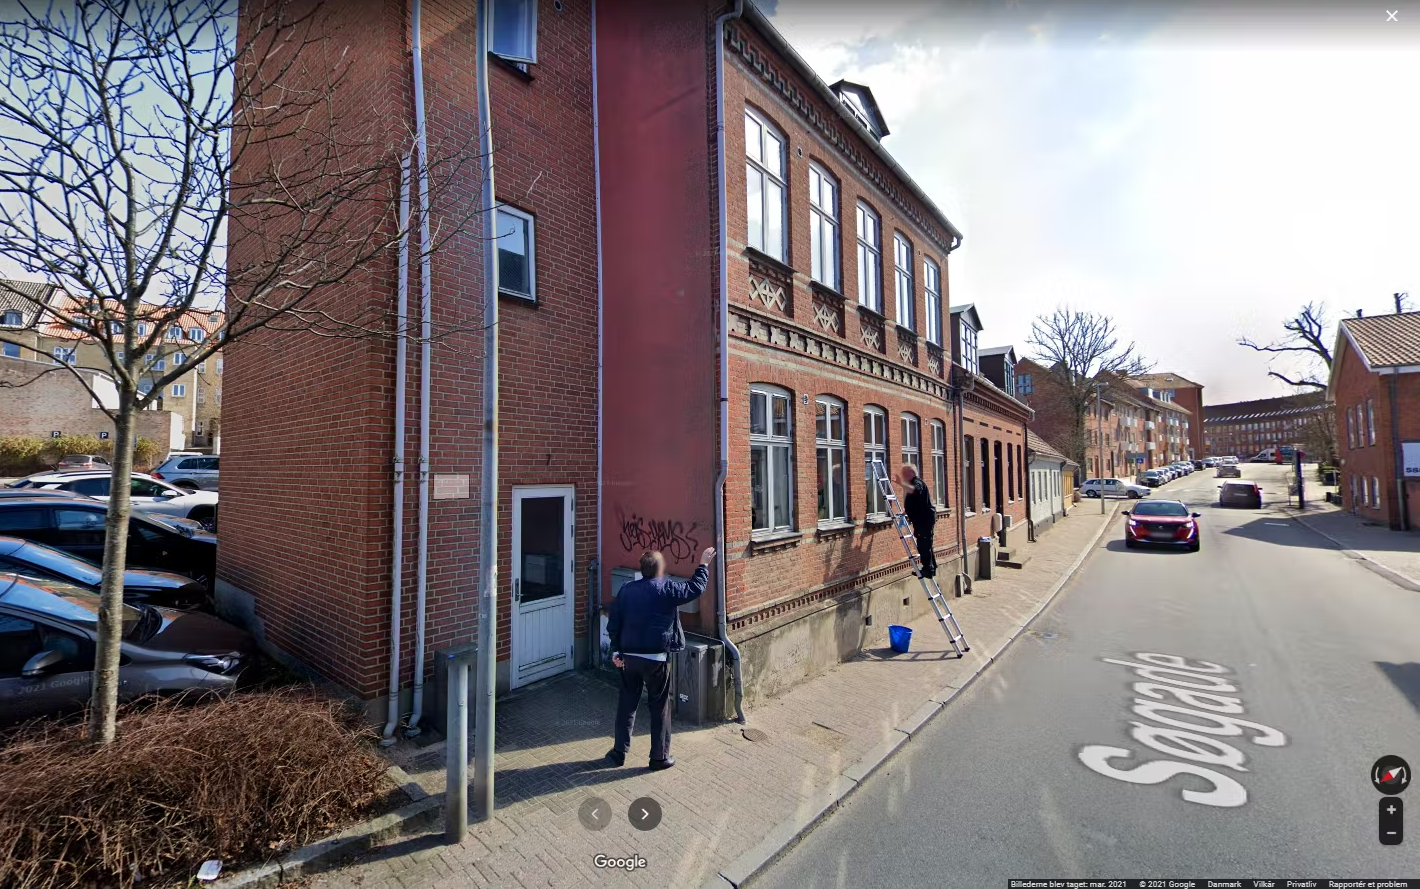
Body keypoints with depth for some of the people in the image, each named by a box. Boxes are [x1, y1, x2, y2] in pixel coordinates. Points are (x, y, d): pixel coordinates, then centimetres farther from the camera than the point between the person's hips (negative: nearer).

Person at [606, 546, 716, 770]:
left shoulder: (626, 590, 3)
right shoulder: (667, 589, -11)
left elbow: (613, 623, 5)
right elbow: (695, 588, -1)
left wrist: (616, 651, 13)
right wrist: (704, 564, 11)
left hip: (629, 657, 4)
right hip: (655, 659, -4)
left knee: (626, 704, 18)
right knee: (660, 707, 10)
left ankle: (619, 751, 28)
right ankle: (659, 757, 19)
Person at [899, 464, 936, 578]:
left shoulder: (917, 482, -14)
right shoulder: (914, 483, 20)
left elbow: (914, 490, -41)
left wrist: (902, 483, -52)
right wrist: (906, 510, 22)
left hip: (925, 519, -11)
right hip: (923, 519, 11)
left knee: (923, 545, -10)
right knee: (926, 544, 17)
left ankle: (928, 569, -5)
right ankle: (931, 568, 26)